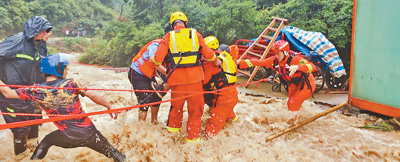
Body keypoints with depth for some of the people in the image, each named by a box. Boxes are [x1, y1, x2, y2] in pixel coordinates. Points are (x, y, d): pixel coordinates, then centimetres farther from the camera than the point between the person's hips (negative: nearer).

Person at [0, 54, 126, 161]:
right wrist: (109, 107, 3)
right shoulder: (71, 84, -9)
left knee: (46, 141, 33)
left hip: (68, 138, 1)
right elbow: (93, 96, -9)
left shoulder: (36, 91, -6)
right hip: (89, 133, -1)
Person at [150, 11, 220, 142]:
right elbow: (208, 54, 6)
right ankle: (193, 137, 17)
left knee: (176, 105, 23)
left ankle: (173, 128, 39)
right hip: (195, 77, 0)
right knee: (195, 108, 11)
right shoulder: (195, 34, 4)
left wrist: (153, 63, 19)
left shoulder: (168, 37, 1)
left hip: (177, 78, 1)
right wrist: (215, 60, 26)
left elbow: (158, 58, -3)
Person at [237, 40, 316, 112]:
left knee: (293, 104, -17)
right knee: (290, 105, 16)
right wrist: (240, 63, -19)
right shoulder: (274, 60, -13)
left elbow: (312, 67, -41)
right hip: (293, 86, 7)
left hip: (306, 85, -7)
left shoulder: (295, 59, -30)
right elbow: (258, 62, -13)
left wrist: (297, 67, -57)